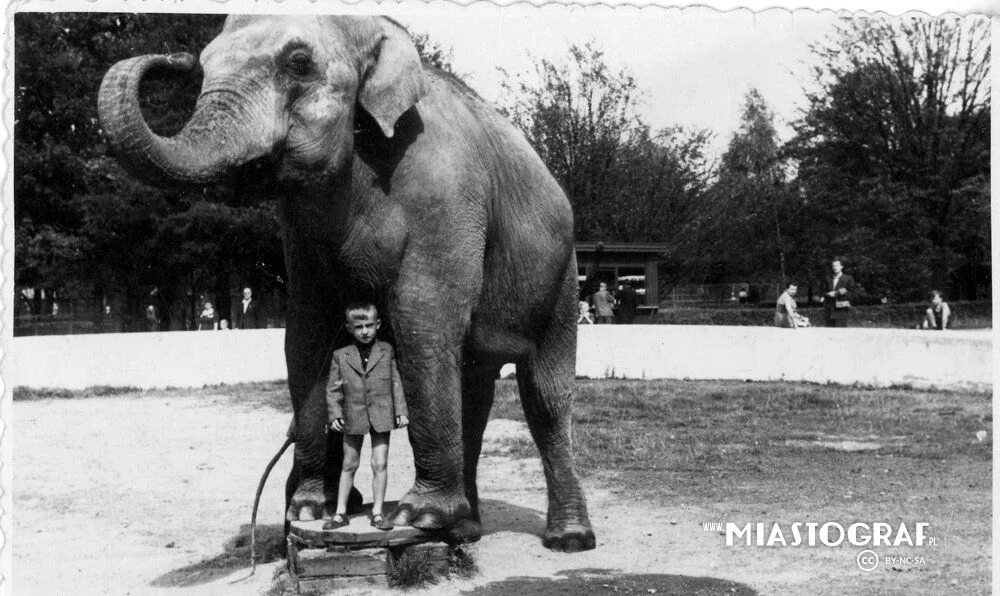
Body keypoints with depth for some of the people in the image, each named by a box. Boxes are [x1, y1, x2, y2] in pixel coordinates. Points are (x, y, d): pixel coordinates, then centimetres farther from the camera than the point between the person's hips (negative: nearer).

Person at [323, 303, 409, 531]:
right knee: (349, 465, 10)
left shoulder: (387, 351, 0)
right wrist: (334, 414, -7)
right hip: (353, 418, 1)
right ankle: (340, 513, 18)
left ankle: (377, 512, 10)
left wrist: (401, 411, -2)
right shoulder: (341, 356, 0)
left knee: (380, 464, -1)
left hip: (381, 416, -1)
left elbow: (396, 382, 2)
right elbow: (333, 388, 2)